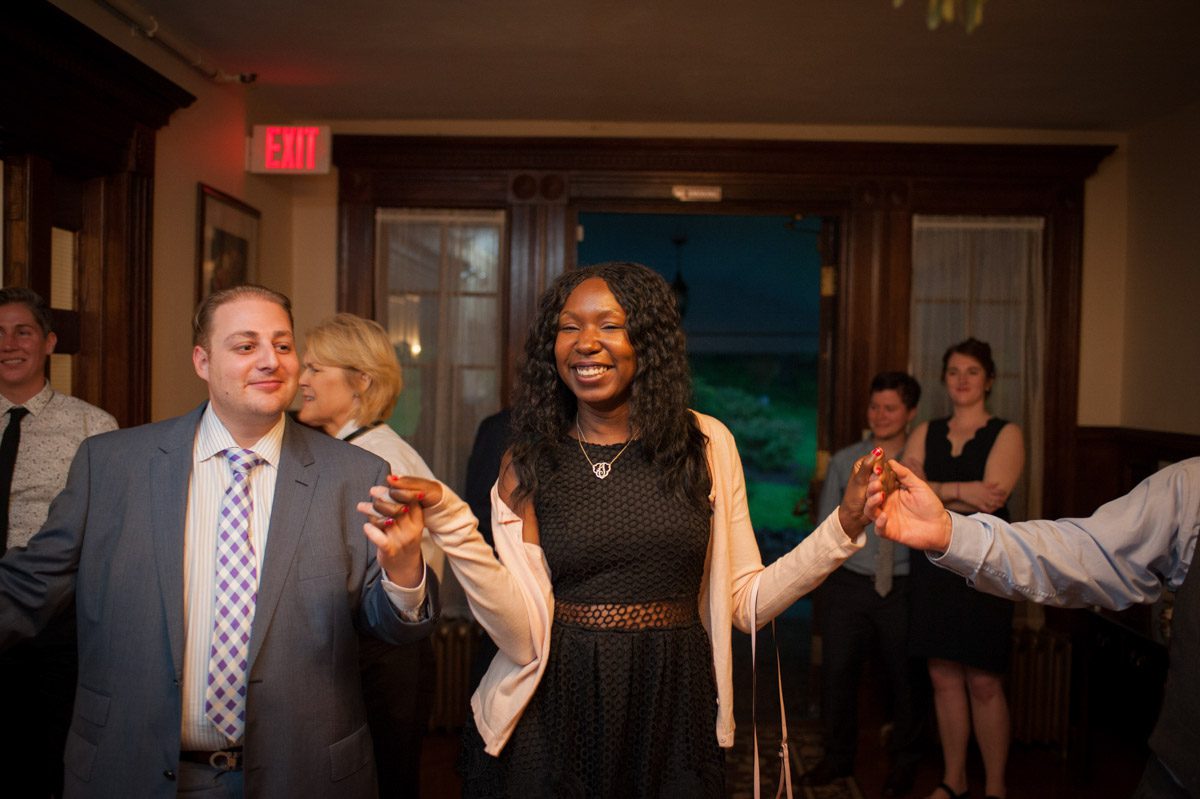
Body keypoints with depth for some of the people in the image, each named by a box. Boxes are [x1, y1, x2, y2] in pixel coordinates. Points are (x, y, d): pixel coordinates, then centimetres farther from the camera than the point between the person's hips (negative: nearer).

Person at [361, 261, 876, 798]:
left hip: (676, 710, 1)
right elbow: (525, 637, -11)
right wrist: (451, 525, -22)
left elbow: (745, 602, 0)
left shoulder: (706, 445, -1)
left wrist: (844, 526, -10)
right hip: (557, 712, -1)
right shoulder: (527, 465, -3)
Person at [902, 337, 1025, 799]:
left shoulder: (1006, 434, 0)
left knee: (983, 683, -2)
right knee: (943, 676, 9)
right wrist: (958, 490, -15)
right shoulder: (926, 433, 12)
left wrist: (931, 491, -9)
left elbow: (992, 497, -15)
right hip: (934, 563, 4)